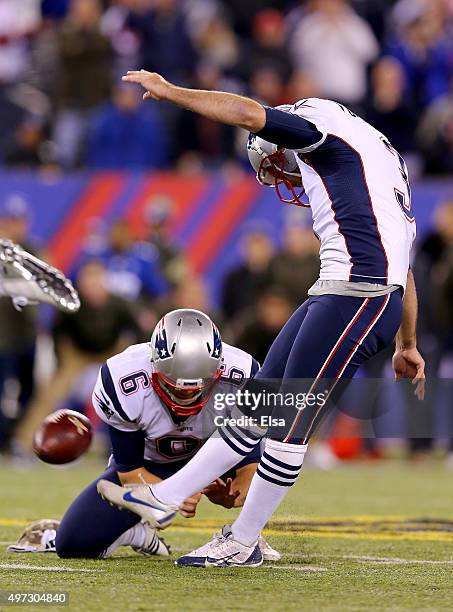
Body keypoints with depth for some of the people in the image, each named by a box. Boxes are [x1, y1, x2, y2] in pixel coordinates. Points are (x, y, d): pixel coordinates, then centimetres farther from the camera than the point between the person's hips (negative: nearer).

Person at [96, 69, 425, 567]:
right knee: (260, 405, 11)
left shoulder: (325, 128, 0)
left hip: (358, 294, -10)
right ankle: (165, 498, 16)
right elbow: (403, 267, 28)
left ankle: (243, 543, 6)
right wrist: (407, 344, 33)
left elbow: (250, 115, -11)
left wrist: (170, 92, 1)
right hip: (335, 295, 10)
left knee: (291, 422, -3)